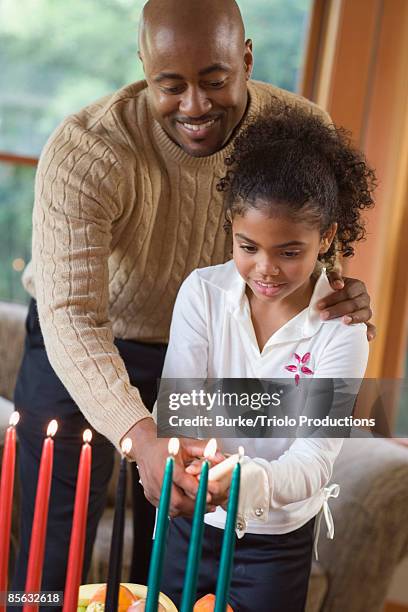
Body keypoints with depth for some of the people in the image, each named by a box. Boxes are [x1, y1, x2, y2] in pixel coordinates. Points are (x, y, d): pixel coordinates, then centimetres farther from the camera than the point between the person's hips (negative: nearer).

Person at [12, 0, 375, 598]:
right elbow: (70, 314, -35)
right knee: (53, 562, 3)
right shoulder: (84, 151, -29)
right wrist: (140, 437, -49)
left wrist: (342, 298, -28)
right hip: (79, 353, -3)